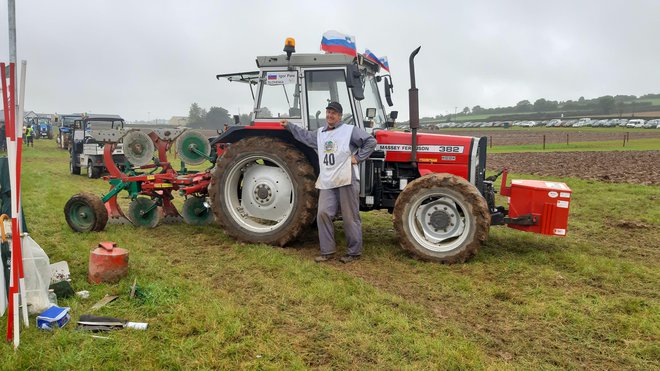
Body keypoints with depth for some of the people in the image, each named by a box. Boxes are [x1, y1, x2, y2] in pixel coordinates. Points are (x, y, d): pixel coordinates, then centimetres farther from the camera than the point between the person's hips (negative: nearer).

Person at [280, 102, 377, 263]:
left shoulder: (350, 130, 1)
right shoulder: (320, 133, 20)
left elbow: (371, 142, -3)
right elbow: (305, 136, 38)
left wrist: (358, 158, -8)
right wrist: (289, 126, 38)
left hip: (346, 181, -6)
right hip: (327, 183, 6)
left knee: (350, 218, 1)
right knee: (323, 214, -1)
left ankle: (354, 252, 12)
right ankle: (327, 251, 11)